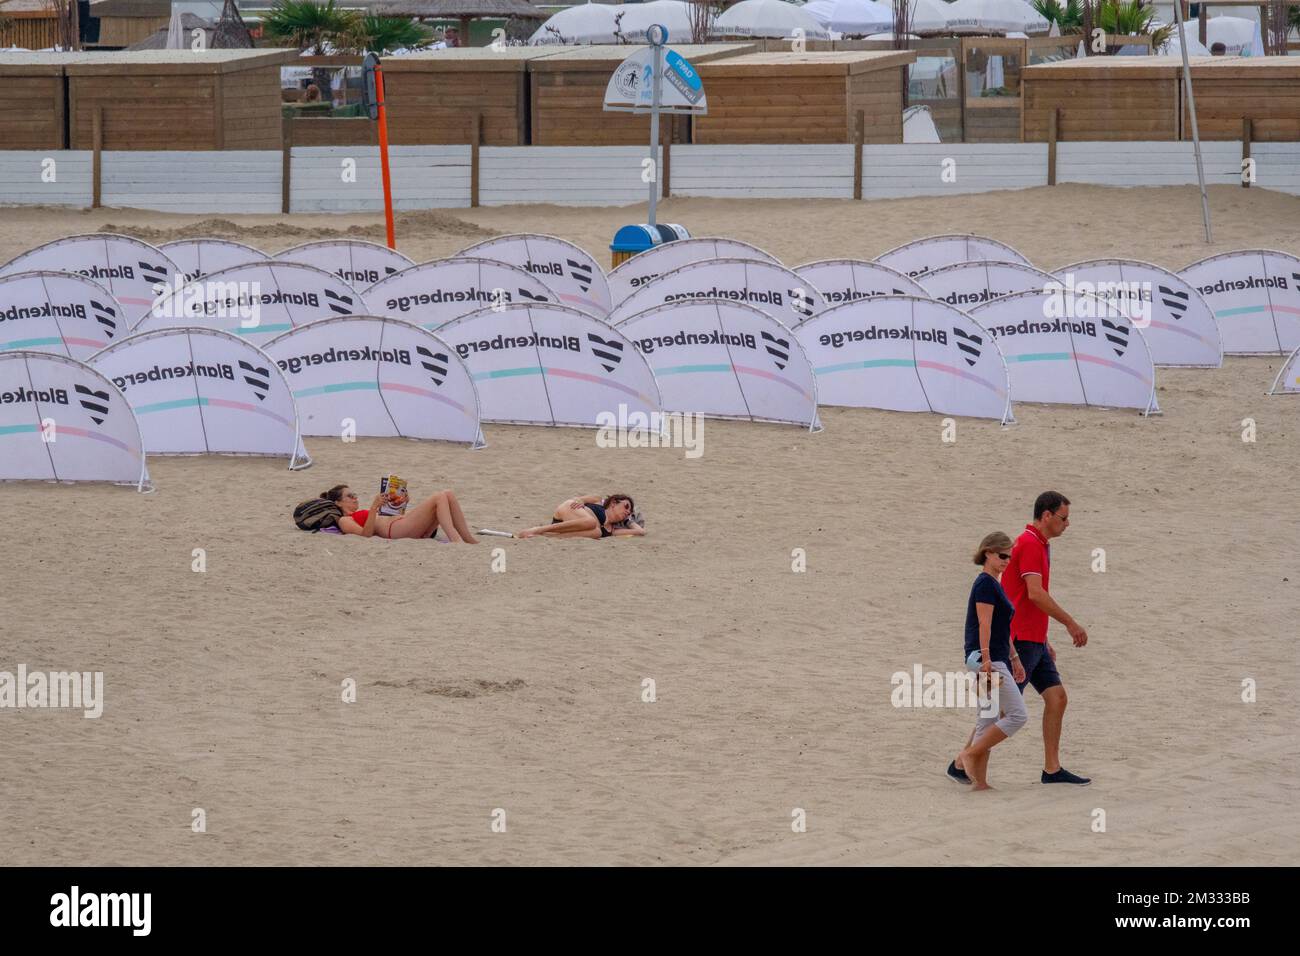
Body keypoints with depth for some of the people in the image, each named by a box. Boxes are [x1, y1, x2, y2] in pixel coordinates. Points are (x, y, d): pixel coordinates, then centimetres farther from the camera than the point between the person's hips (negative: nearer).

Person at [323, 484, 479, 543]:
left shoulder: (360, 514, 35)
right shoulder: (344, 521, 7)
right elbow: (366, 533, -12)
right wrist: (374, 507, -18)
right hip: (397, 529, -9)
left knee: (448, 495, -7)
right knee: (439, 498, -21)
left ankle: (471, 540, -17)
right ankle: (455, 540, -36)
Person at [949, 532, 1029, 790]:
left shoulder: (995, 585, 19)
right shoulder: (985, 584, -11)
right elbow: (984, 625, -18)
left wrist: (1014, 659, 25)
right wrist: (986, 660, -24)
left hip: (996, 660, 10)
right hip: (987, 659, -10)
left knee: (988, 721, 9)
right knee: (1017, 715, -11)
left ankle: (979, 781, 9)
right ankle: (968, 756, -8)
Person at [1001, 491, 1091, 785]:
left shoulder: (1040, 546, 18)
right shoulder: (1030, 545, -15)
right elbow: (1035, 594, -24)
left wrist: (1043, 640, 23)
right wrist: (1071, 623, -19)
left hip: (1034, 641, 10)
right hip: (1020, 640, -10)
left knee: (1057, 698, 5)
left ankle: (1052, 769, 8)